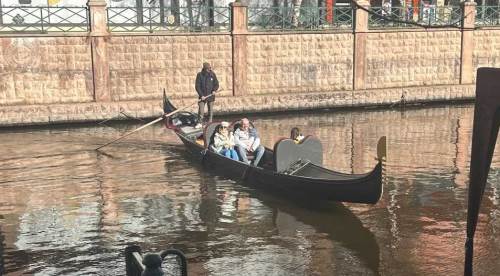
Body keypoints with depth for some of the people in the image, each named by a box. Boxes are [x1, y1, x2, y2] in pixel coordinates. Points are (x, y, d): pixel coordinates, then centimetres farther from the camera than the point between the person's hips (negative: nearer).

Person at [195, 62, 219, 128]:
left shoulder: (212, 74, 0)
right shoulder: (199, 75, -5)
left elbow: (216, 84, 6)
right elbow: (197, 86, -5)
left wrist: (214, 90, -14)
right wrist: (201, 95, -14)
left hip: (210, 95, 2)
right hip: (202, 96, -2)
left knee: (210, 110, 9)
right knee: (201, 110, -7)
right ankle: (199, 123, 2)